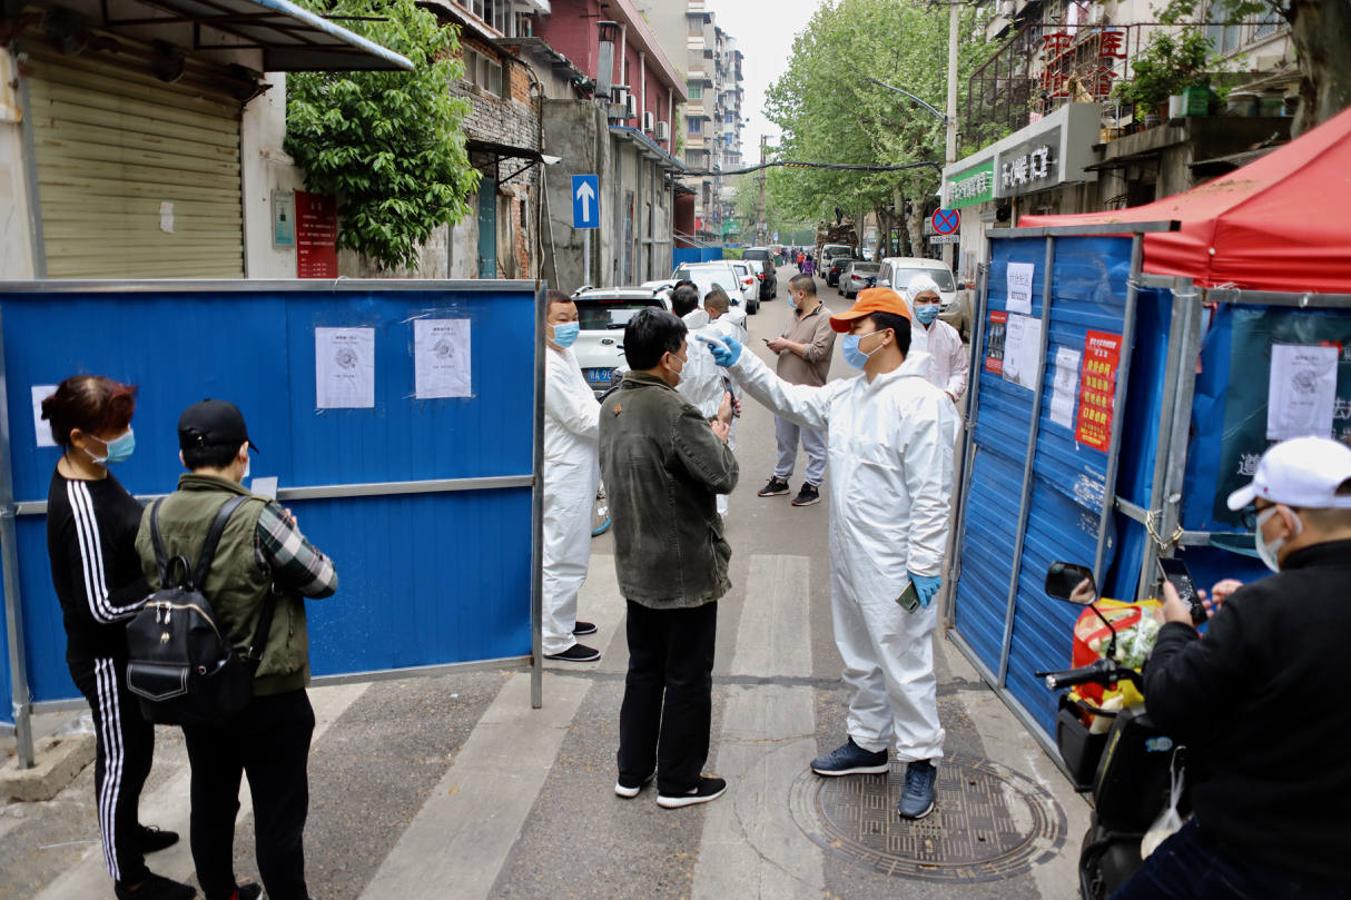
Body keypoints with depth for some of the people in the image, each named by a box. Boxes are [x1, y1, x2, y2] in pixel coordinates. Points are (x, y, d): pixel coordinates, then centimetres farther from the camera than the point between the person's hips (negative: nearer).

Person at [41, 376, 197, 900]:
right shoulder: (80, 507, -30)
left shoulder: (87, 470, -1)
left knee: (134, 749, 25)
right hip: (107, 657, -9)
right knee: (122, 758, 8)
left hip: (125, 648, 9)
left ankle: (127, 832, 47)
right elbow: (101, 606, -28)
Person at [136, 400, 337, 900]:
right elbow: (325, 581, -14)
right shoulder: (257, 520, -24)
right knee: (278, 815, 7)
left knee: (210, 804, 21)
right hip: (268, 697, -6)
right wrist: (289, 539, 3)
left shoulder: (151, 520, -4)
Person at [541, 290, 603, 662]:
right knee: (563, 557, -3)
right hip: (563, 474, -11)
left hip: (573, 471, 11)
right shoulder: (548, 367, -22)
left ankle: (562, 619, 36)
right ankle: (555, 640, 7)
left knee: (563, 554, 22)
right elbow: (581, 420, -21)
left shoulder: (564, 356, 11)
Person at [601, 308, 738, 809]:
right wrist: (718, 438, -2)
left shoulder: (613, 406, 3)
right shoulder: (673, 412, -24)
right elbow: (723, 476, -21)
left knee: (644, 669, 20)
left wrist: (707, 429, 7)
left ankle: (632, 771, 31)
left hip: (635, 565, 8)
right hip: (685, 569, -8)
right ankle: (679, 781, 21)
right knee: (688, 677, 8)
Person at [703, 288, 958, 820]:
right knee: (858, 657, 20)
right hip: (848, 556, 9)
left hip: (893, 566, -9)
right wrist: (740, 364, 1)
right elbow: (788, 400, 14)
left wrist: (925, 566, -21)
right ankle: (868, 744, 37)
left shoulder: (921, 402, -19)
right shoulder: (846, 395, 8)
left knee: (904, 661, 3)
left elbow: (932, 495, -20)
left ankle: (921, 760, 20)